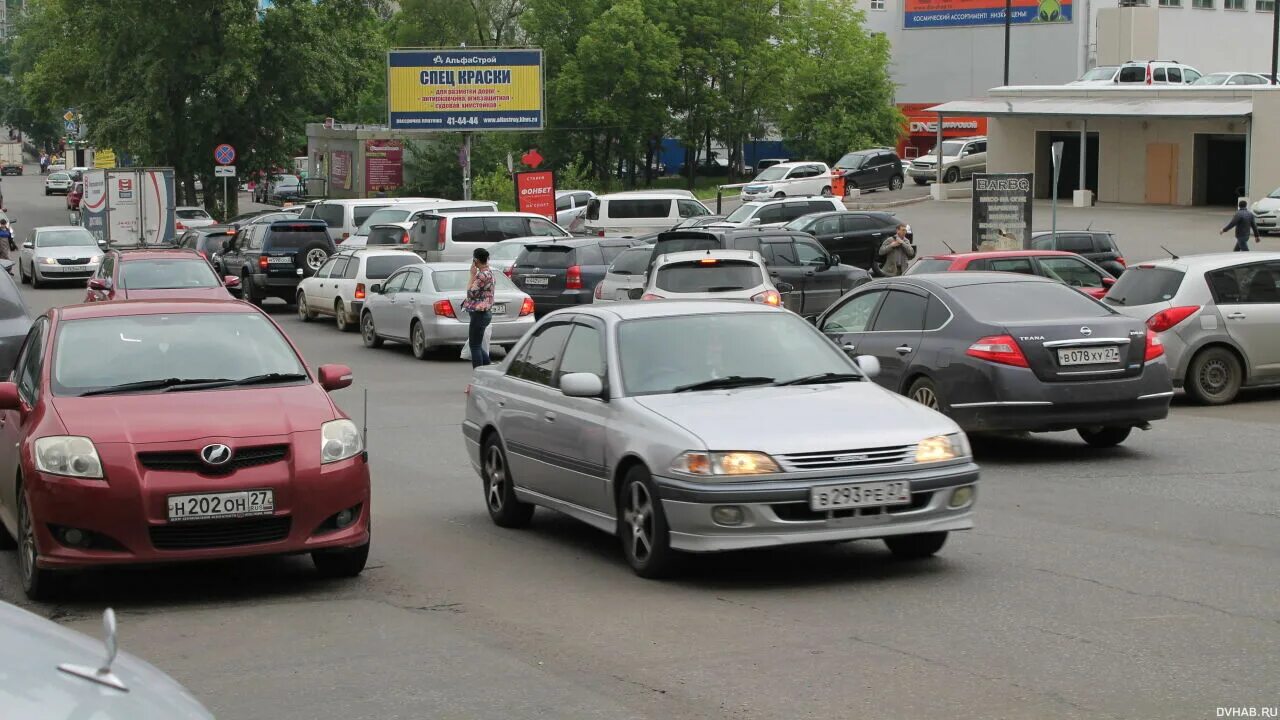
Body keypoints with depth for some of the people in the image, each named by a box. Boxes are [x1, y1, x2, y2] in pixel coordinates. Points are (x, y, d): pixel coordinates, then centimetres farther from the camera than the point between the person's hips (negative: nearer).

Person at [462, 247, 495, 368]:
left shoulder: (482, 275, -20)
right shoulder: (489, 272, 11)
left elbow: (471, 293, -17)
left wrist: (472, 275, -13)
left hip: (479, 314, -10)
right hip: (483, 313, 10)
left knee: (475, 346, -3)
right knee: (477, 345, 18)